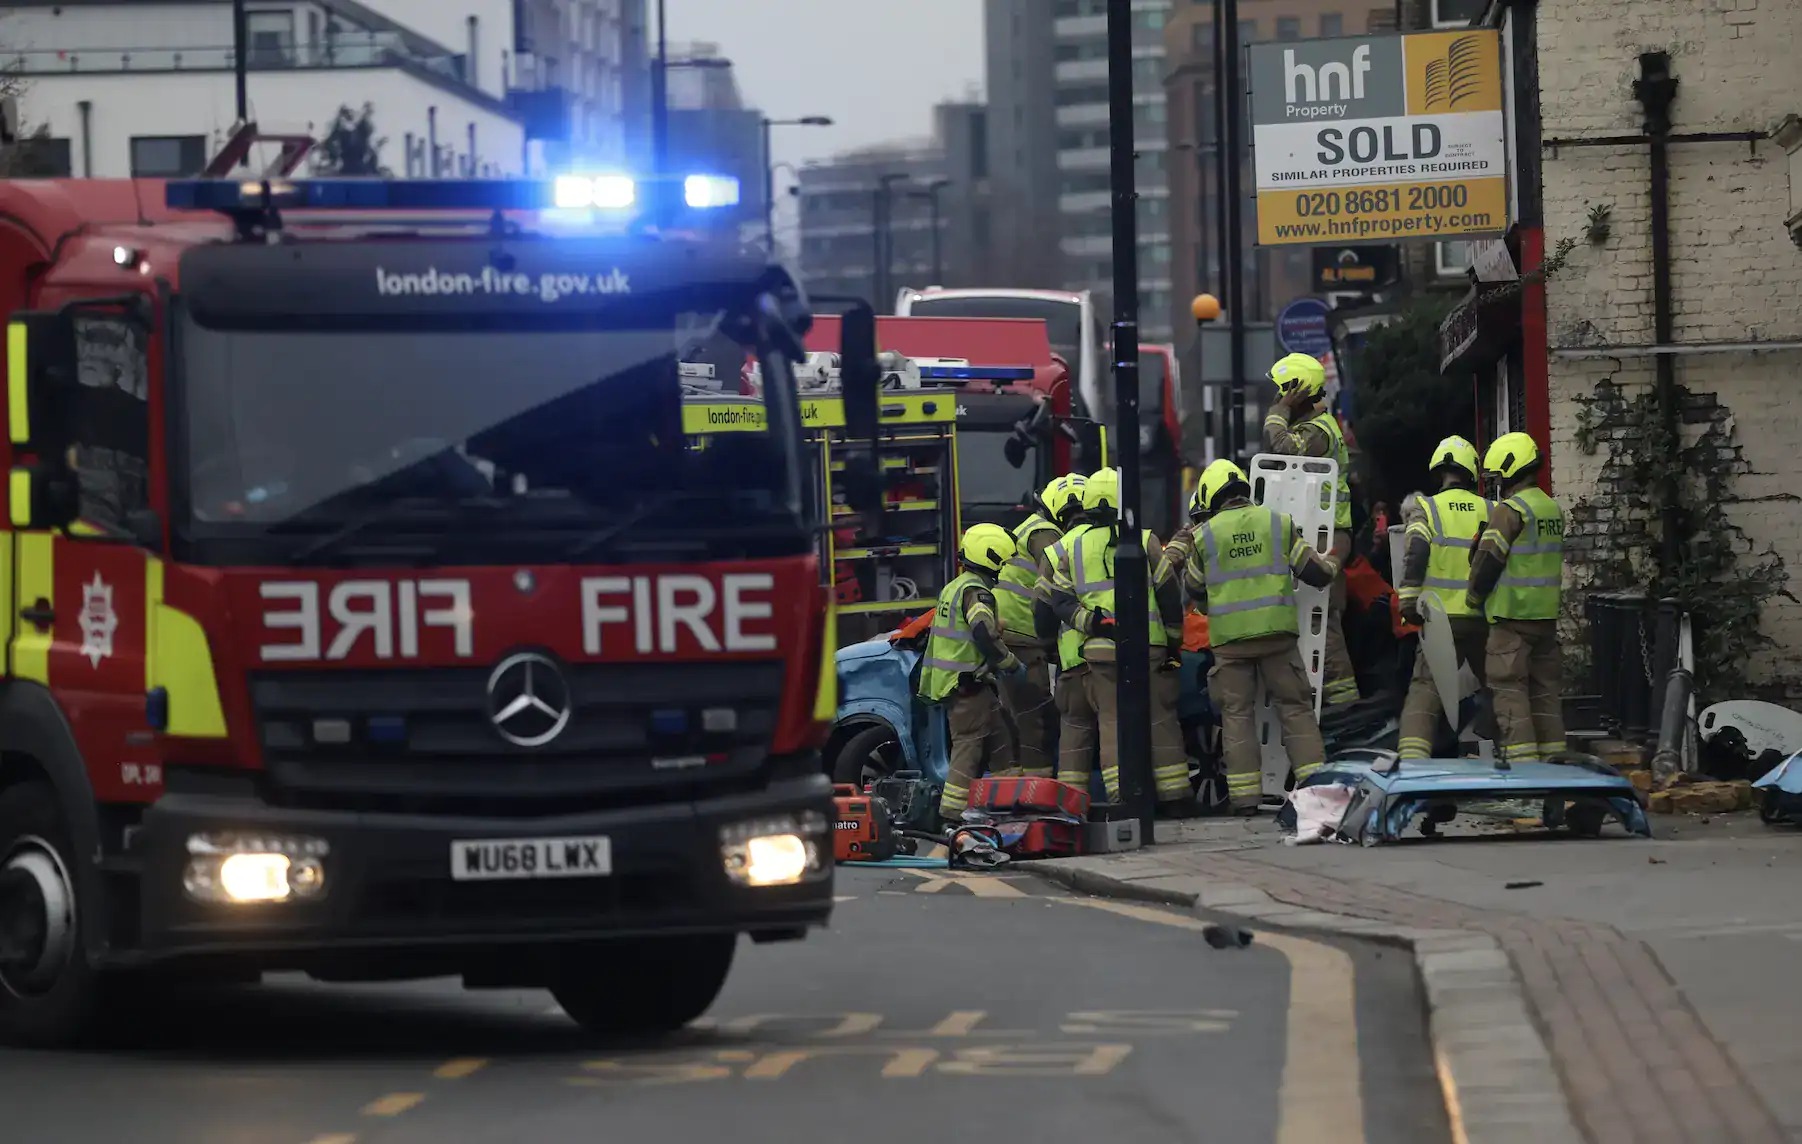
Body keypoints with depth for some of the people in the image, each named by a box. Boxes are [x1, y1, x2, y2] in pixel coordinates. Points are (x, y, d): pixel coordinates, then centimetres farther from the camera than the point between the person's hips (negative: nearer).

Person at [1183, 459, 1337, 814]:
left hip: (1229, 637, -1)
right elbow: (1313, 571, 7)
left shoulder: (1205, 535, 2)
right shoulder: (1278, 522, 4)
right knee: (1294, 706, 7)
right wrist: (1329, 568, 31)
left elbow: (1194, 588, 14)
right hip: (1277, 632, 1)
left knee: (1236, 713, 5)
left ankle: (1244, 794, 0)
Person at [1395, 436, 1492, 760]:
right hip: (1484, 618, 2)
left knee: (1424, 687, -4)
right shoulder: (1490, 512, 7)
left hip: (1443, 618, -2)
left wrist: (1409, 601, -12)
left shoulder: (1425, 509, -1)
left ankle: (1412, 755, -19)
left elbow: (1415, 555, -13)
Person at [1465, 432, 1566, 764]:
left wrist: (1474, 597, 1)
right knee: (1545, 687, 12)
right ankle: (1552, 754, 14)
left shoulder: (1510, 510, -13)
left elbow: (1489, 559, -14)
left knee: (1509, 687, -6)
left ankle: (1520, 756, -12)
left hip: (1512, 614, -8)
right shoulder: (1554, 509, 13)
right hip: (1547, 613, 8)